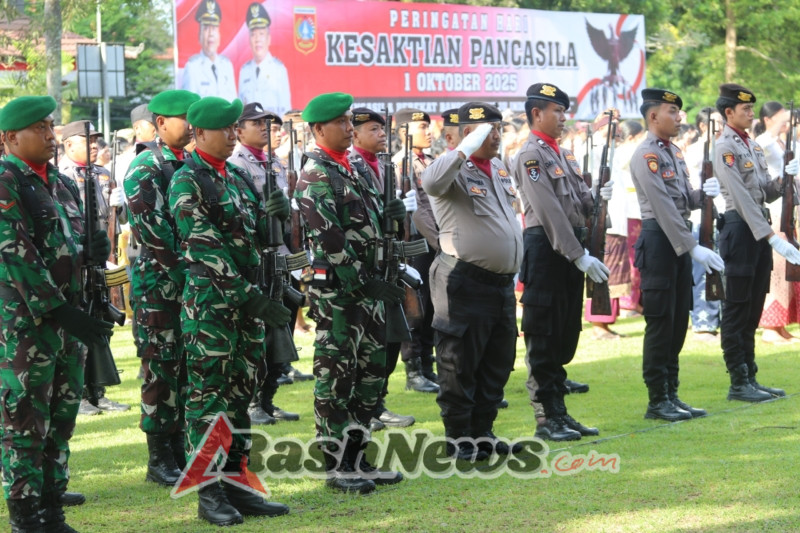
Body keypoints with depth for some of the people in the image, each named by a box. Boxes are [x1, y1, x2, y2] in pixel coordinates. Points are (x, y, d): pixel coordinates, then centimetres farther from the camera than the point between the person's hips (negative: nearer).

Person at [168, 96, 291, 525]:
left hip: (247, 301, 8)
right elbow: (205, 250, -18)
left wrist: (272, 214, -5)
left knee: (240, 394, 10)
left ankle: (236, 483, 17)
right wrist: (251, 296, -22)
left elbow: (255, 238, 17)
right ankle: (209, 493, 3)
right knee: (207, 396, -2)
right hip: (209, 302, -8)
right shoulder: (187, 183, -10)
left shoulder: (237, 178, 14)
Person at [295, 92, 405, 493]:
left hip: (367, 287, 9)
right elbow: (330, 240, -19)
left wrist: (388, 215, 2)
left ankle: (357, 458, 20)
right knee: (336, 378, -3)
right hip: (336, 290, -9)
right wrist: (362, 284, -21)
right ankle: (337, 465, 3)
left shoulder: (352, 170, 17)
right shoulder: (315, 177, -12)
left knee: (370, 373, 12)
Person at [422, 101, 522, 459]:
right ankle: (459, 440, 8)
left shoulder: (499, 169, 15)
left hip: (502, 282, 8)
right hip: (466, 285, -8)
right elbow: (431, 183, -35)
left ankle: (483, 433, 24)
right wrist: (467, 148, -28)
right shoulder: (455, 170, -11)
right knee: (460, 366, 0)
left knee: (497, 364, 14)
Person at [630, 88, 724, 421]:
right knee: (660, 324, -5)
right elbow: (663, 207, -20)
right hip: (658, 241, -9)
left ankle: (671, 396, 17)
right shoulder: (646, 155, -13)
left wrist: (704, 193, -5)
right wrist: (694, 248, -22)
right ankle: (657, 401, 0)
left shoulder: (674, 152, 15)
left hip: (680, 242, 9)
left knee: (678, 323, 11)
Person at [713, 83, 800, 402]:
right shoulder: (725, 147, -11)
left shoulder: (753, 146, 16)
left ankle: (750, 379, 17)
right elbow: (742, 198, -19)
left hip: (760, 229, 9)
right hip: (740, 229, -9)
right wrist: (773, 237, -23)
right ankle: (738, 384, 0)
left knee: (753, 310, 12)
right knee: (737, 311, -3)